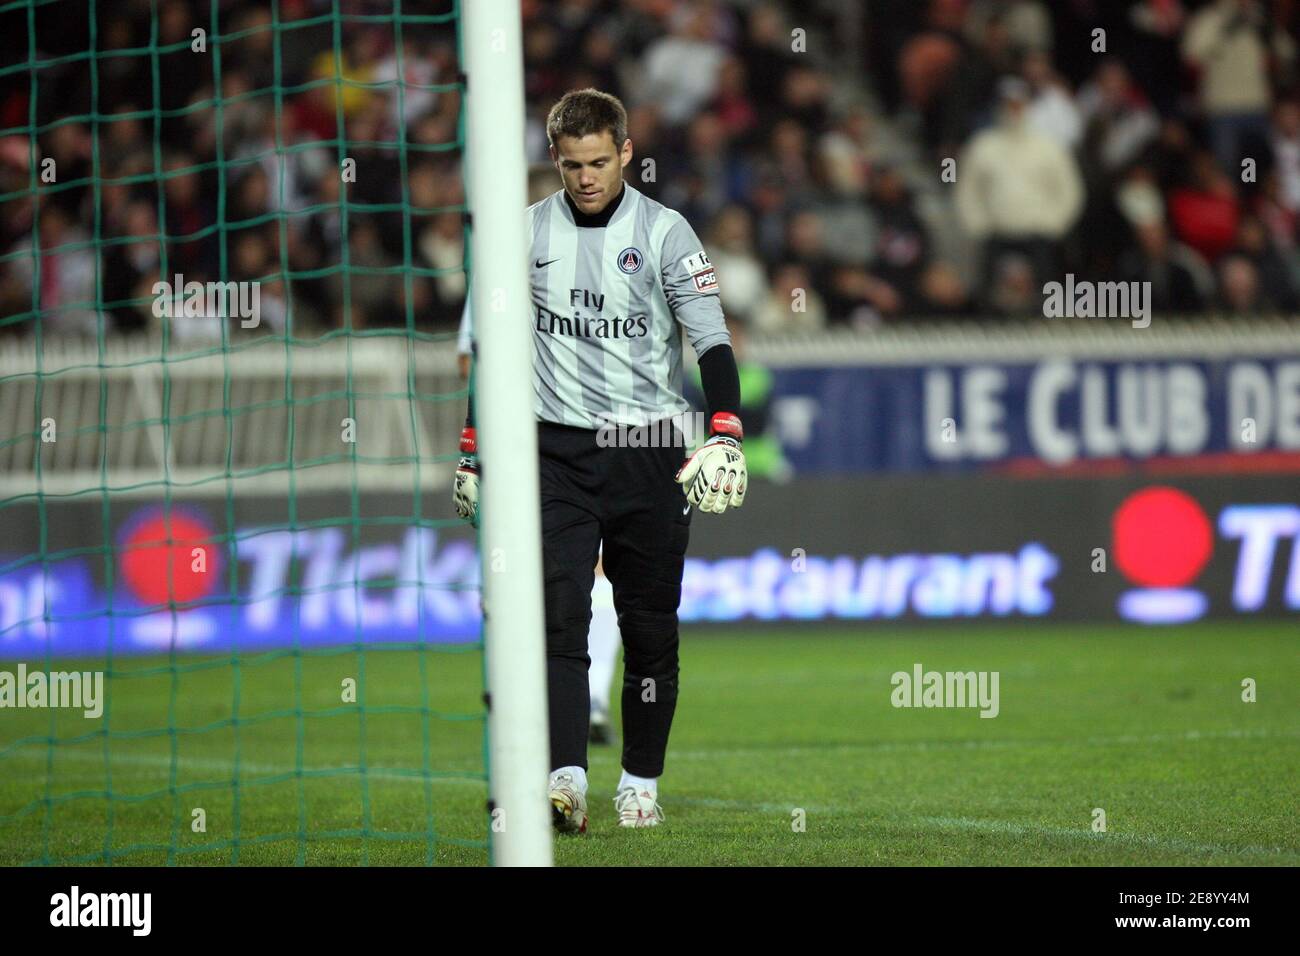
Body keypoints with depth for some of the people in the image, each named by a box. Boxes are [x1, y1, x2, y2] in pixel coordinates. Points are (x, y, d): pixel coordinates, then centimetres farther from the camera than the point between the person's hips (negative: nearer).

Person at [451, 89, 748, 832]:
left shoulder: (665, 233, -1)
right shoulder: (525, 234, 6)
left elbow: (712, 339, -7)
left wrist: (726, 436, -22)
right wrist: (472, 451, 12)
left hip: (648, 451, -1)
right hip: (555, 452, 1)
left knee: (650, 625, 3)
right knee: (559, 613, -13)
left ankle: (642, 783, 15)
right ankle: (567, 778, -21)